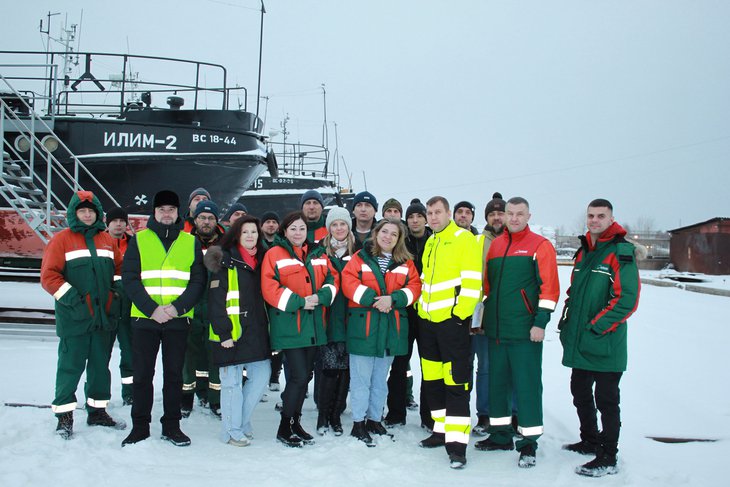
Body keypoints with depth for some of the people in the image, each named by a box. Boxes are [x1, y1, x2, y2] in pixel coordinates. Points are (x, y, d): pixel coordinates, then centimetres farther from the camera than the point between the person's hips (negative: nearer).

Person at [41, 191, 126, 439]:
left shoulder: (107, 240, 12)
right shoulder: (62, 239, -3)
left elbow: (120, 268, 18)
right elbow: (48, 275, -9)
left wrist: (117, 293, 5)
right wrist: (71, 297, -15)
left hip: (105, 316, 5)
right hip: (74, 317, -5)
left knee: (101, 365, 14)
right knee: (71, 366, 0)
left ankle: (97, 411, 27)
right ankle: (64, 415, 12)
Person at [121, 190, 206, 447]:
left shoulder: (191, 242, 8)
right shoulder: (139, 240, 5)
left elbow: (198, 281, 1)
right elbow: (129, 279, -3)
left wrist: (177, 307, -14)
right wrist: (151, 309, -15)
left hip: (178, 319, 1)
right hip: (144, 318, 0)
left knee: (174, 374, 8)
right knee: (142, 374, 6)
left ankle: (171, 425, 18)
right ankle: (140, 426, 18)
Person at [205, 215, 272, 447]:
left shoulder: (261, 260, 14)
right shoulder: (225, 261, -6)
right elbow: (216, 300, -10)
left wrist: (266, 327, 14)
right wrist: (223, 332, -15)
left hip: (256, 331, 6)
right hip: (232, 332, -6)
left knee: (262, 375, 7)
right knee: (232, 381, 1)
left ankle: (241, 420, 25)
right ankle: (232, 431, 15)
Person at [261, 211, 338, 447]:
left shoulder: (318, 255, 14)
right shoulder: (274, 255, -4)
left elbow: (332, 280, 10)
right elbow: (269, 288, -13)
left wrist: (320, 297, -11)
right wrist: (299, 302, -18)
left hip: (313, 325, 6)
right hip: (288, 325, -6)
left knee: (304, 375, 13)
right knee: (299, 376, -10)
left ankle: (295, 421, 28)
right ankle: (284, 428, 5)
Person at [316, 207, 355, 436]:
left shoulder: (357, 251, 9)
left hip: (349, 319, 2)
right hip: (328, 319, -2)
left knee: (345, 369, 4)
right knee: (329, 367, -7)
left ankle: (336, 416, 17)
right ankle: (323, 416, 7)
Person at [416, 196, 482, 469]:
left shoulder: (464, 239, -8)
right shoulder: (430, 243, 16)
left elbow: (472, 281, -14)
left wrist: (460, 314, -17)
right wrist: (420, 307, 16)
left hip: (452, 321, -8)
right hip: (428, 321, 8)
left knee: (455, 382, -7)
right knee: (432, 380, 13)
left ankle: (457, 441, -3)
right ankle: (441, 430, 26)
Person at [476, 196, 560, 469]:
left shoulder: (540, 245, -3)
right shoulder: (494, 245, 13)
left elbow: (549, 287, -8)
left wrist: (541, 322, -14)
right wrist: (485, 317, 16)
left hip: (525, 331, -6)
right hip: (495, 329, 6)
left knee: (527, 384, -1)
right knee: (496, 381, 13)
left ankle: (529, 442, 10)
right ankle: (501, 435, 26)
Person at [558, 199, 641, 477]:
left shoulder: (621, 252, -11)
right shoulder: (584, 251, 14)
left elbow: (626, 300, -18)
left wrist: (595, 328, -18)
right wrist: (566, 321, 11)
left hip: (605, 345, -8)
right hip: (578, 343, 8)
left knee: (606, 400, 0)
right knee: (580, 393, 19)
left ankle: (608, 459, 9)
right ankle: (590, 442, 37)